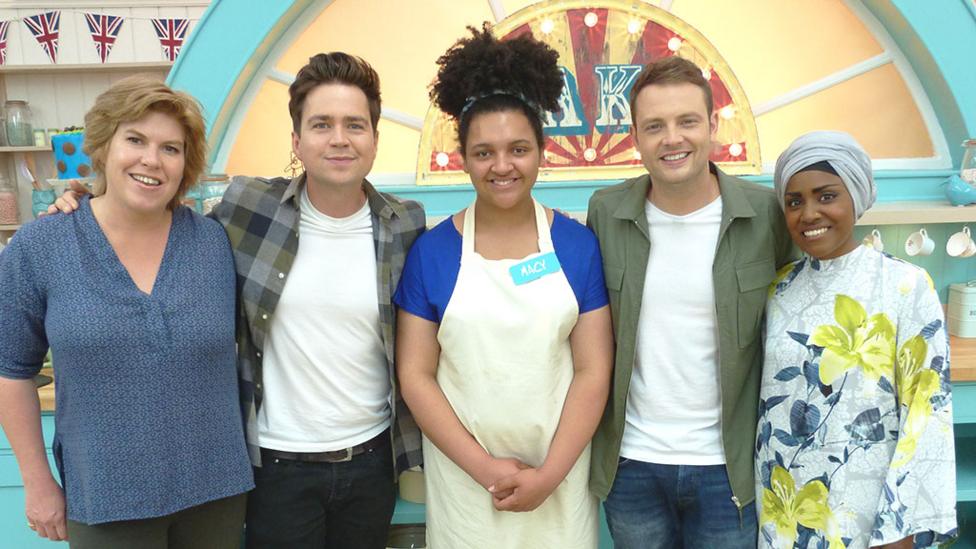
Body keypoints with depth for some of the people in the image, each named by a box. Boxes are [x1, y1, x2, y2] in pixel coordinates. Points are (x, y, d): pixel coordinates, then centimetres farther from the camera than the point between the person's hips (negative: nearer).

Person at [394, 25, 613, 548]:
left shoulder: (577, 244, -3)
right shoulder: (431, 250, -4)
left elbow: (593, 371, -4)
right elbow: (415, 373, -4)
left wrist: (549, 474, -10)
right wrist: (484, 467, -10)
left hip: (559, 476, 1)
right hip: (463, 477, 0)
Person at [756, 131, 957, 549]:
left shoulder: (906, 286, -9)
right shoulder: (779, 288, 2)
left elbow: (928, 405, -11)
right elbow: (766, 393, 8)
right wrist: (753, 487, 7)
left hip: (865, 503, -3)